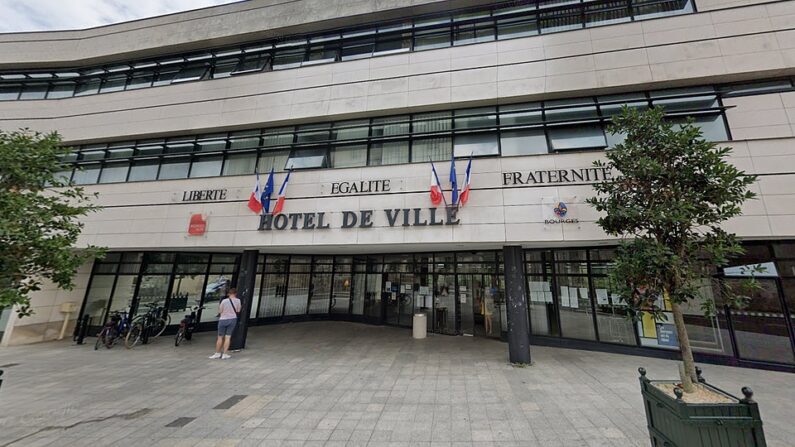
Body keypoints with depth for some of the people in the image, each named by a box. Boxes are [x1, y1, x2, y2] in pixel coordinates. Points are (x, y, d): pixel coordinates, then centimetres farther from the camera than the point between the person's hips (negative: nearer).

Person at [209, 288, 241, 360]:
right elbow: (238, 310, 1)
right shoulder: (238, 300, -8)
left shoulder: (224, 301, -13)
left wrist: (219, 306, 13)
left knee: (220, 337, 12)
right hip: (233, 319, 2)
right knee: (227, 337, 8)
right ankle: (224, 354, 11)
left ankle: (217, 353, 22)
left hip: (223, 320, -2)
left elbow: (220, 311, -4)